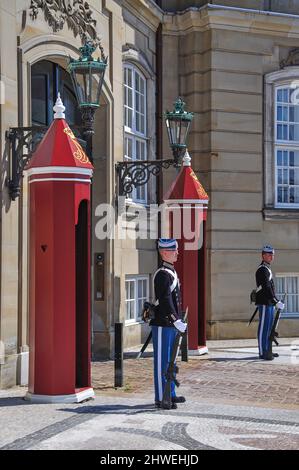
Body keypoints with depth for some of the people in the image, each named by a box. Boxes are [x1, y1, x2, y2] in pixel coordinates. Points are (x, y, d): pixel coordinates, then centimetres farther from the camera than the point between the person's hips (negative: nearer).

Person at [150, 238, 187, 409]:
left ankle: (170, 394, 26)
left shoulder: (172, 272, 16)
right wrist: (176, 320, -29)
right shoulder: (163, 274, -16)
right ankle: (161, 398, 1)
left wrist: (177, 320, 22)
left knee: (170, 361, 16)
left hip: (171, 325, 10)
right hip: (163, 325, -10)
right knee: (162, 362, -4)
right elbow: (164, 300, -24)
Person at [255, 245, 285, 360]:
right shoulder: (262, 269, -14)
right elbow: (266, 288, -22)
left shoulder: (267, 269, 20)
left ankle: (268, 351, 18)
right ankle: (263, 353, -7)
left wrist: (275, 302, 25)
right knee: (264, 328, -8)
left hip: (269, 303, 10)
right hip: (265, 303, -10)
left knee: (269, 327, 12)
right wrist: (277, 302, -25)